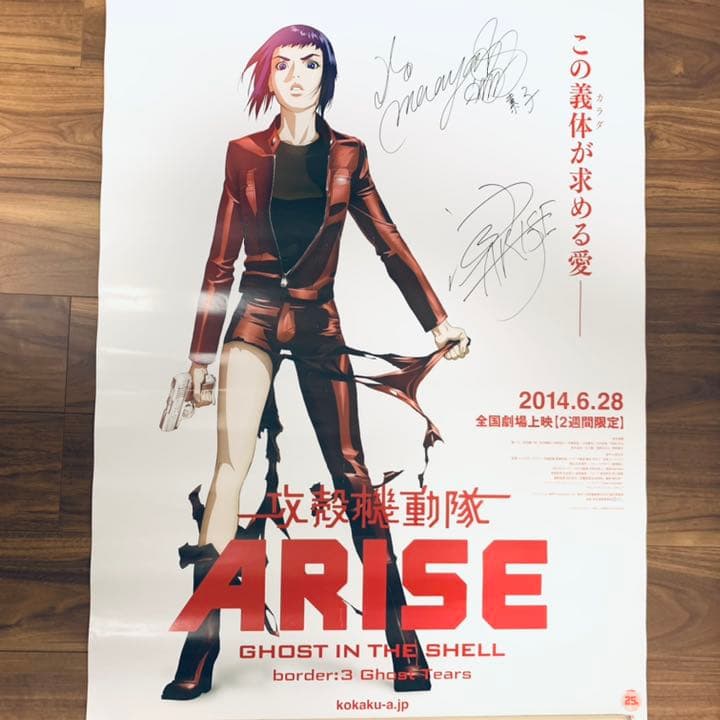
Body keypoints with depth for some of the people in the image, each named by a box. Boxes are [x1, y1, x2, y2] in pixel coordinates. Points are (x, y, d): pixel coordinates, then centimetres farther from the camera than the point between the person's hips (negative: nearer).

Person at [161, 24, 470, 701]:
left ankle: (402, 637, 6)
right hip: (255, 319, 0)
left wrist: (439, 321, 1)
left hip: (318, 324, 0)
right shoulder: (244, 153, 8)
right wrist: (202, 354, 7)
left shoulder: (346, 155, 10)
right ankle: (200, 649, -1)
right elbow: (221, 260, 9)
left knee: (352, 474, -2)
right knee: (230, 467, -10)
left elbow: (389, 244, 9)